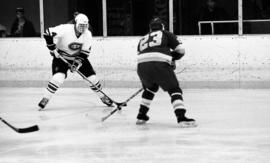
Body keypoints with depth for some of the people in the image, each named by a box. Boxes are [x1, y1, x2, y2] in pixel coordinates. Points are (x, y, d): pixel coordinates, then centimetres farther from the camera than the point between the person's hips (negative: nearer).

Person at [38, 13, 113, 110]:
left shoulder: (88, 34, -14)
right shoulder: (65, 29, -27)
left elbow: (85, 52, -13)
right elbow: (48, 33, -26)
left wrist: (77, 63, -26)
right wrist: (53, 49, -24)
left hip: (78, 57, 4)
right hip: (61, 57, -4)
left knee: (92, 77, -2)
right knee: (58, 78, -27)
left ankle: (103, 97, 21)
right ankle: (45, 99, -14)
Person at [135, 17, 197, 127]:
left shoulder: (142, 40, 34)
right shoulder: (166, 34, 23)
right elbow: (180, 50, 17)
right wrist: (171, 58, 34)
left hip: (141, 66, 5)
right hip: (160, 64, -4)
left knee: (150, 88, 32)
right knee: (174, 90, 3)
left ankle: (141, 116, 32)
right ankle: (181, 118, -17)